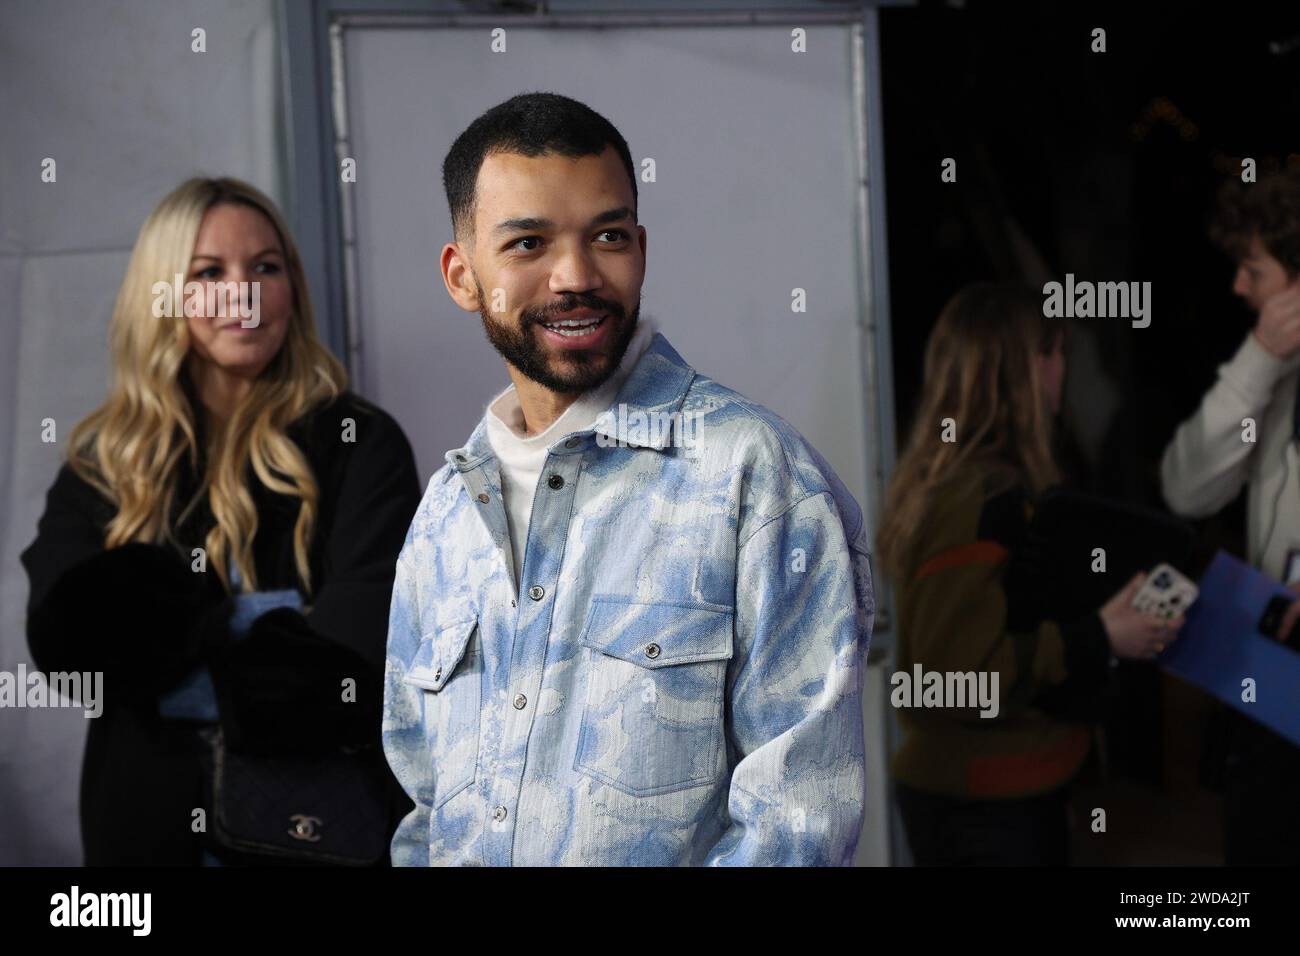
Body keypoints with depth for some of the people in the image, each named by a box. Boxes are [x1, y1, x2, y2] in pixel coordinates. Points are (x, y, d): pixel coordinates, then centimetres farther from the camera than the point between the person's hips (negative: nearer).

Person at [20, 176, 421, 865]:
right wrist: (267, 630, -19)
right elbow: (64, 641, -11)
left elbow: (366, 626, -17)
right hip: (150, 813, 2)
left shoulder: (359, 443, -3)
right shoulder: (102, 464, 4)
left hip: (322, 809, -2)